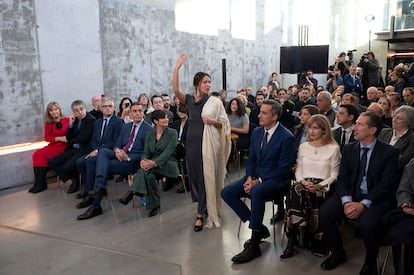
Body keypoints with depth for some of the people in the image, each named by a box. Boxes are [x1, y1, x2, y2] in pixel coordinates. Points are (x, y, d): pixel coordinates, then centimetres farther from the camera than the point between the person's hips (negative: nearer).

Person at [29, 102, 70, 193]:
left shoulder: (67, 120, 1)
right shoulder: (48, 124, 16)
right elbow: (47, 138, 6)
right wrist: (59, 138, -10)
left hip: (64, 146, -5)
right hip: (53, 146, 6)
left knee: (43, 155, -22)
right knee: (37, 154, -19)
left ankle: (42, 183, -11)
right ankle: (38, 182, -19)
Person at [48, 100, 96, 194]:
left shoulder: (91, 120, -11)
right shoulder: (75, 120, 12)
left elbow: (85, 138, -17)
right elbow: (69, 138, 9)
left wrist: (71, 140, 0)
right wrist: (71, 124, -4)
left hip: (84, 150, -8)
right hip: (73, 149, 8)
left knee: (67, 166, -25)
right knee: (52, 162, 0)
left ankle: (76, 181, 9)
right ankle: (73, 180, 8)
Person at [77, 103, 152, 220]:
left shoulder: (148, 129, -4)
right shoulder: (126, 127, 19)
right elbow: (117, 144, 17)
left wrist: (128, 157, -16)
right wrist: (117, 150, -7)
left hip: (132, 161, -6)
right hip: (120, 156, 6)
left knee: (104, 165, -22)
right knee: (103, 151, -23)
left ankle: (95, 206, -16)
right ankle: (100, 187, -34)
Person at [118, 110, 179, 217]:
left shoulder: (172, 133, 1)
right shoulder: (150, 135, 14)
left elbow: (168, 152, -13)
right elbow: (146, 153, 6)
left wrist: (155, 162, -30)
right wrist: (143, 160, -21)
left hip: (169, 165, -3)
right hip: (153, 167, 3)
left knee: (146, 168, -35)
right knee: (150, 175, -35)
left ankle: (132, 192, -36)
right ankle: (154, 205, -29)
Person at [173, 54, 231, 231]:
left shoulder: (215, 101, -1)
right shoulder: (189, 100, 4)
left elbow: (224, 123, 2)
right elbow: (175, 90, -14)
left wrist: (212, 121, -17)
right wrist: (177, 67, -20)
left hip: (209, 142, -2)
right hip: (192, 141, 3)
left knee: (206, 175, 0)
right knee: (194, 173, 8)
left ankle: (201, 214, 10)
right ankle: (205, 206, 28)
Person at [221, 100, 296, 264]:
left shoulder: (286, 137, -14)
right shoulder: (256, 132, 8)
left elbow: (283, 169, -16)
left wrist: (258, 181, -20)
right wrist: (250, 177, -6)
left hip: (276, 181, -7)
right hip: (256, 177, 8)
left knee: (257, 192, -38)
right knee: (227, 193, -9)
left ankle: (254, 246, -25)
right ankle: (259, 227, 0)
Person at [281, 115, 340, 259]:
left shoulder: (333, 148, 5)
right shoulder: (303, 146, 17)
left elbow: (334, 175, 2)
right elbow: (298, 171, 14)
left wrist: (320, 185, -15)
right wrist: (303, 181, -8)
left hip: (322, 187, -3)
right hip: (304, 184, 3)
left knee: (297, 193, -34)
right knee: (295, 190, -34)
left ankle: (293, 240, -26)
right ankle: (302, 233, -29)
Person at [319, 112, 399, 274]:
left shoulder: (389, 152, -4)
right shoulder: (348, 149, 8)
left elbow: (386, 184, -10)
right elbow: (342, 178, 2)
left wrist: (363, 204, -22)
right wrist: (347, 201, -17)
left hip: (376, 199, -4)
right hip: (350, 195, 4)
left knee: (367, 223, -34)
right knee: (324, 213, -21)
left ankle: (370, 262, -1)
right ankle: (337, 253, 6)